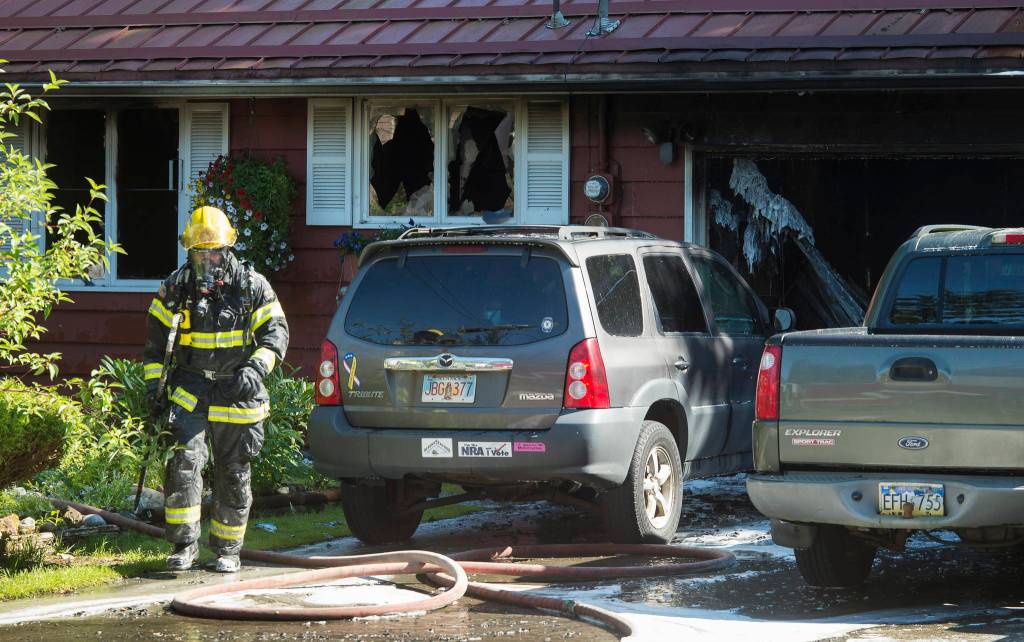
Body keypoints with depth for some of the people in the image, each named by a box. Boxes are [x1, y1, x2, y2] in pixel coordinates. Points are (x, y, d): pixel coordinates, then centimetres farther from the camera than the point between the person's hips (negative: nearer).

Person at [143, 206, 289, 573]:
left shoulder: (252, 286, -1)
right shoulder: (176, 288, 3)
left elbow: (275, 333, -3)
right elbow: (156, 340, 11)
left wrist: (255, 368, -19)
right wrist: (153, 386, 4)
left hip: (236, 393, 0)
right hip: (190, 389, 0)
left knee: (233, 475, 6)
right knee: (184, 462, -17)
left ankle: (227, 549, 18)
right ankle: (184, 545, -11)